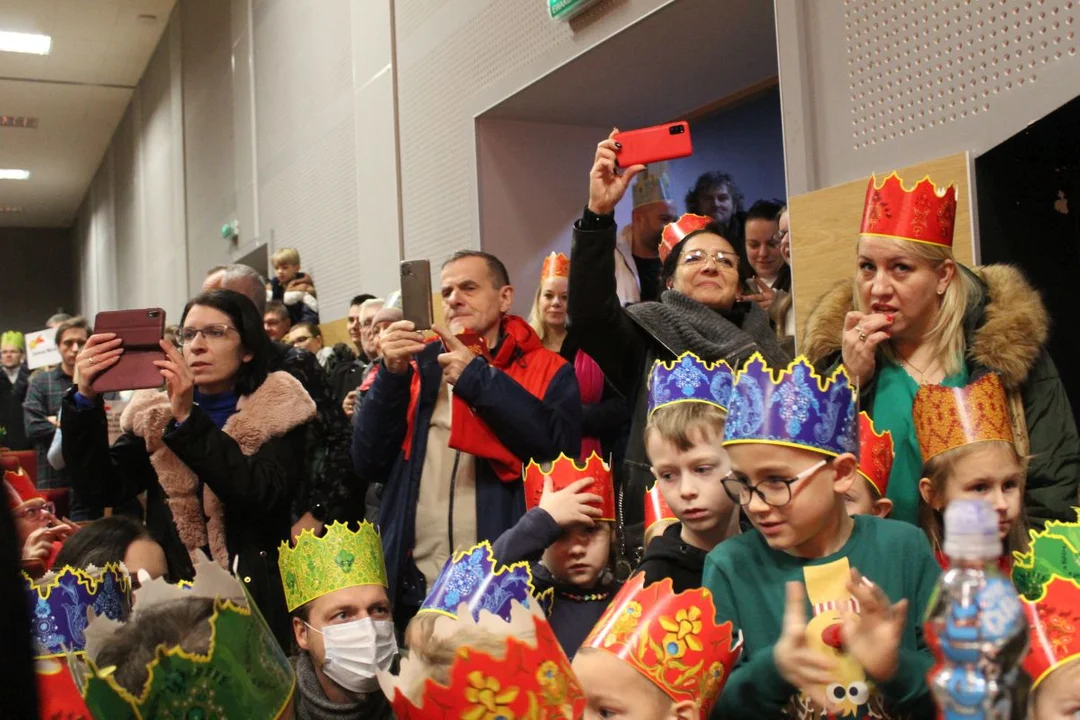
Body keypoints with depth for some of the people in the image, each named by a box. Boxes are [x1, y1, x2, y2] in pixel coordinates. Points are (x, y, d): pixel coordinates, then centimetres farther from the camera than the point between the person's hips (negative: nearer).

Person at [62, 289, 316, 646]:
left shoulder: (279, 412, -5)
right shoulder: (155, 414, 6)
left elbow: (261, 494, -20)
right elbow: (104, 488, -5)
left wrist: (188, 418, -24)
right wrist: (85, 400, -16)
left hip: (257, 604, -3)